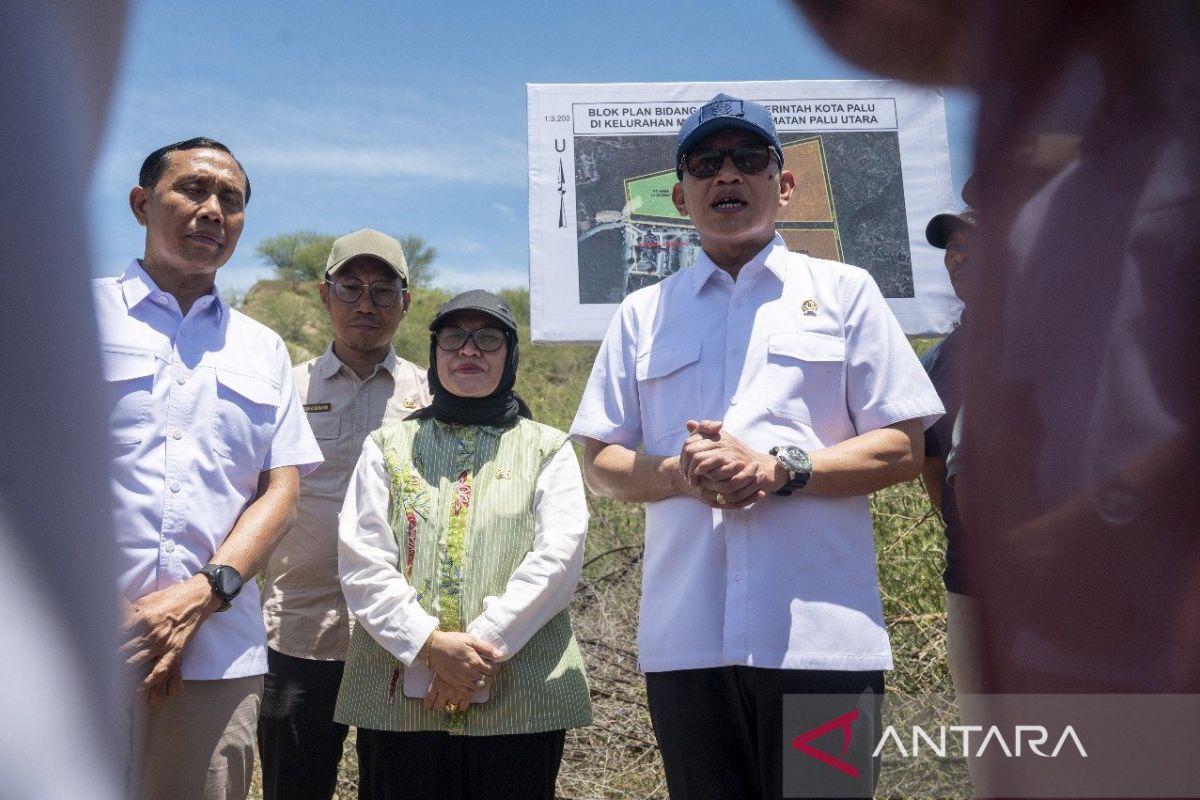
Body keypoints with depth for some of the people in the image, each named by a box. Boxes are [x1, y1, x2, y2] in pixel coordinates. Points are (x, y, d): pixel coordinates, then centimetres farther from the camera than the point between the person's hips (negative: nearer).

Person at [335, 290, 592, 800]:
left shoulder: (547, 449, 10)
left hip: (519, 699, 0)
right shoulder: (389, 446, 13)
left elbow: (557, 557, -3)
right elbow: (361, 562, 1)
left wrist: (484, 644, -14)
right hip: (399, 695, 1)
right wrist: (430, 644, -13)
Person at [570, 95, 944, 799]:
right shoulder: (643, 314, 15)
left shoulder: (844, 292, 9)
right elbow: (601, 464, 12)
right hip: (685, 638, 2)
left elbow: (903, 449, 2)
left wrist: (780, 470, -13)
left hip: (823, 635, -2)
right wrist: (679, 472, -10)